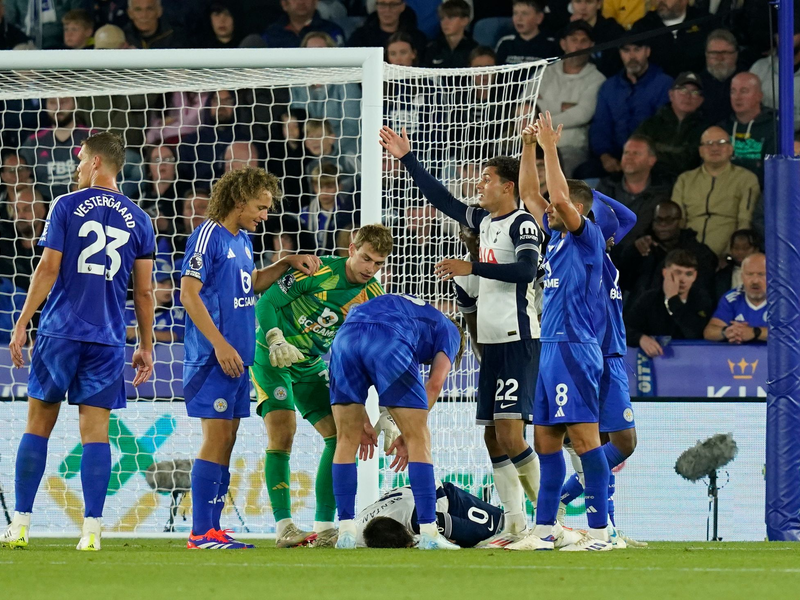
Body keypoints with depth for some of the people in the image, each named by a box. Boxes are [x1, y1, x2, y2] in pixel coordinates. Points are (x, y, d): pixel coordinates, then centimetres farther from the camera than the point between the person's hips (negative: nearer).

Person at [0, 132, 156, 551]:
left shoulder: (66, 206, -2)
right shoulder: (137, 219, 7)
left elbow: (48, 269, -5)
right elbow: (144, 290, 7)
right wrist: (146, 347, 14)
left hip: (60, 332, -2)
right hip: (108, 341, 2)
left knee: (38, 425, 6)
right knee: (95, 432, 2)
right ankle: (91, 529, -5)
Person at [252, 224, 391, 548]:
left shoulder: (373, 297, -4)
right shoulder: (320, 271, -20)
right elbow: (266, 302, -17)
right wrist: (276, 340, -34)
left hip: (310, 366, 6)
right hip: (271, 359, -6)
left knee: (339, 432, -4)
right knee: (282, 431, -21)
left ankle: (324, 528, 0)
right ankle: (283, 527, -21)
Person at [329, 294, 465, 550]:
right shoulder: (449, 332, 30)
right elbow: (434, 383, 12)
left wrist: (363, 421, 30)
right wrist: (408, 435, 13)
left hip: (344, 336, 5)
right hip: (388, 342, -5)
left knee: (347, 440, 15)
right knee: (419, 440, 5)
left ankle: (346, 532, 12)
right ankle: (428, 533, 0)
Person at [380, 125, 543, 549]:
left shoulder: (523, 223, -8)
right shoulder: (485, 220, 17)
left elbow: (526, 270, -23)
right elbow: (441, 199, 27)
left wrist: (472, 268, -19)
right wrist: (406, 159, 27)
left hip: (517, 339, -9)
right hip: (492, 340, 9)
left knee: (510, 434, -16)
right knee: (492, 437, 6)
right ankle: (515, 525, 8)